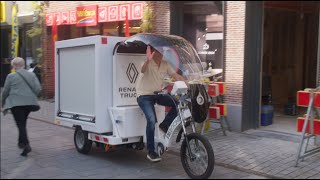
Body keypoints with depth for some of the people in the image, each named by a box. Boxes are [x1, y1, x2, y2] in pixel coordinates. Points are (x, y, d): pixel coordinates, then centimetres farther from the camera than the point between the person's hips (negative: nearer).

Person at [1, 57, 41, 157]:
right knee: (23, 123, 22)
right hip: (30, 103, 5)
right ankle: (21, 142, 30)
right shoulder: (32, 75, 8)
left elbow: (5, 91, 3)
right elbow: (38, 88, 3)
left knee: (20, 124, -5)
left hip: (16, 103, -5)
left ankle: (26, 145, -16)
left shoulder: (11, 76, -2)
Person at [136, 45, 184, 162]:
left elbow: (176, 75, -2)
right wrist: (148, 60, -58)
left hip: (157, 94, 6)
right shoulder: (148, 63, -14)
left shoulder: (165, 65, 4)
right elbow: (142, 70, -37)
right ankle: (151, 152, -11)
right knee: (152, 120, -24)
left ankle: (165, 125, 4)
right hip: (144, 96, -6)